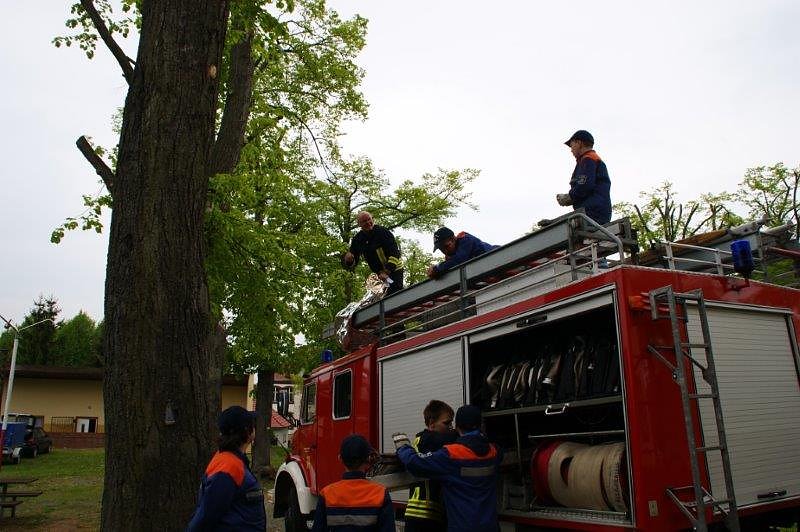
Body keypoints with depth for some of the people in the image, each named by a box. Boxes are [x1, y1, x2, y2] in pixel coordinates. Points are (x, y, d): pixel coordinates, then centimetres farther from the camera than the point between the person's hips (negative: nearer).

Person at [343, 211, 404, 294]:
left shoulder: (382, 231, -17)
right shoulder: (358, 239, 0)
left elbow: (395, 253, -22)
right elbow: (352, 264, 2)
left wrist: (387, 272, -32)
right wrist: (348, 260, -24)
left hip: (394, 269, -6)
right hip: (381, 273, 6)